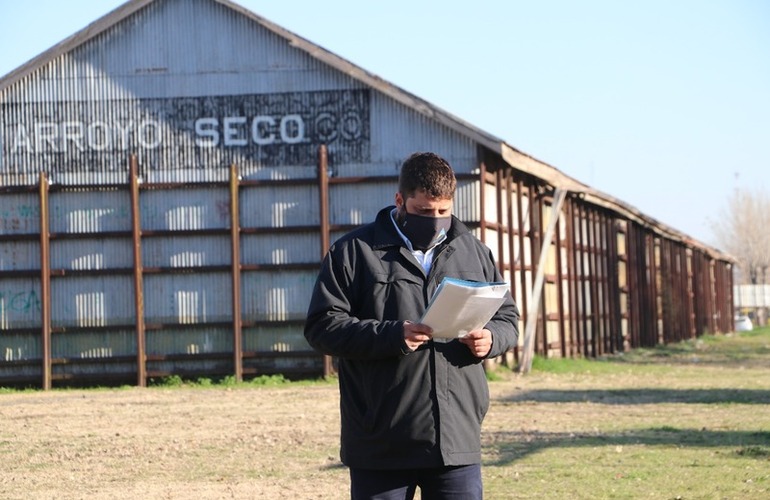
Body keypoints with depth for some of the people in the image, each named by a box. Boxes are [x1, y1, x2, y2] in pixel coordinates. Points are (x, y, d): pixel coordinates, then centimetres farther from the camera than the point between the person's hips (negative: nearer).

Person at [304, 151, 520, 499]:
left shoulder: (474, 252, 14)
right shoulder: (355, 252, 1)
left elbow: (508, 317, 20)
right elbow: (322, 326, -6)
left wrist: (490, 339, -5)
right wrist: (391, 336, -20)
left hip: (457, 441, 3)